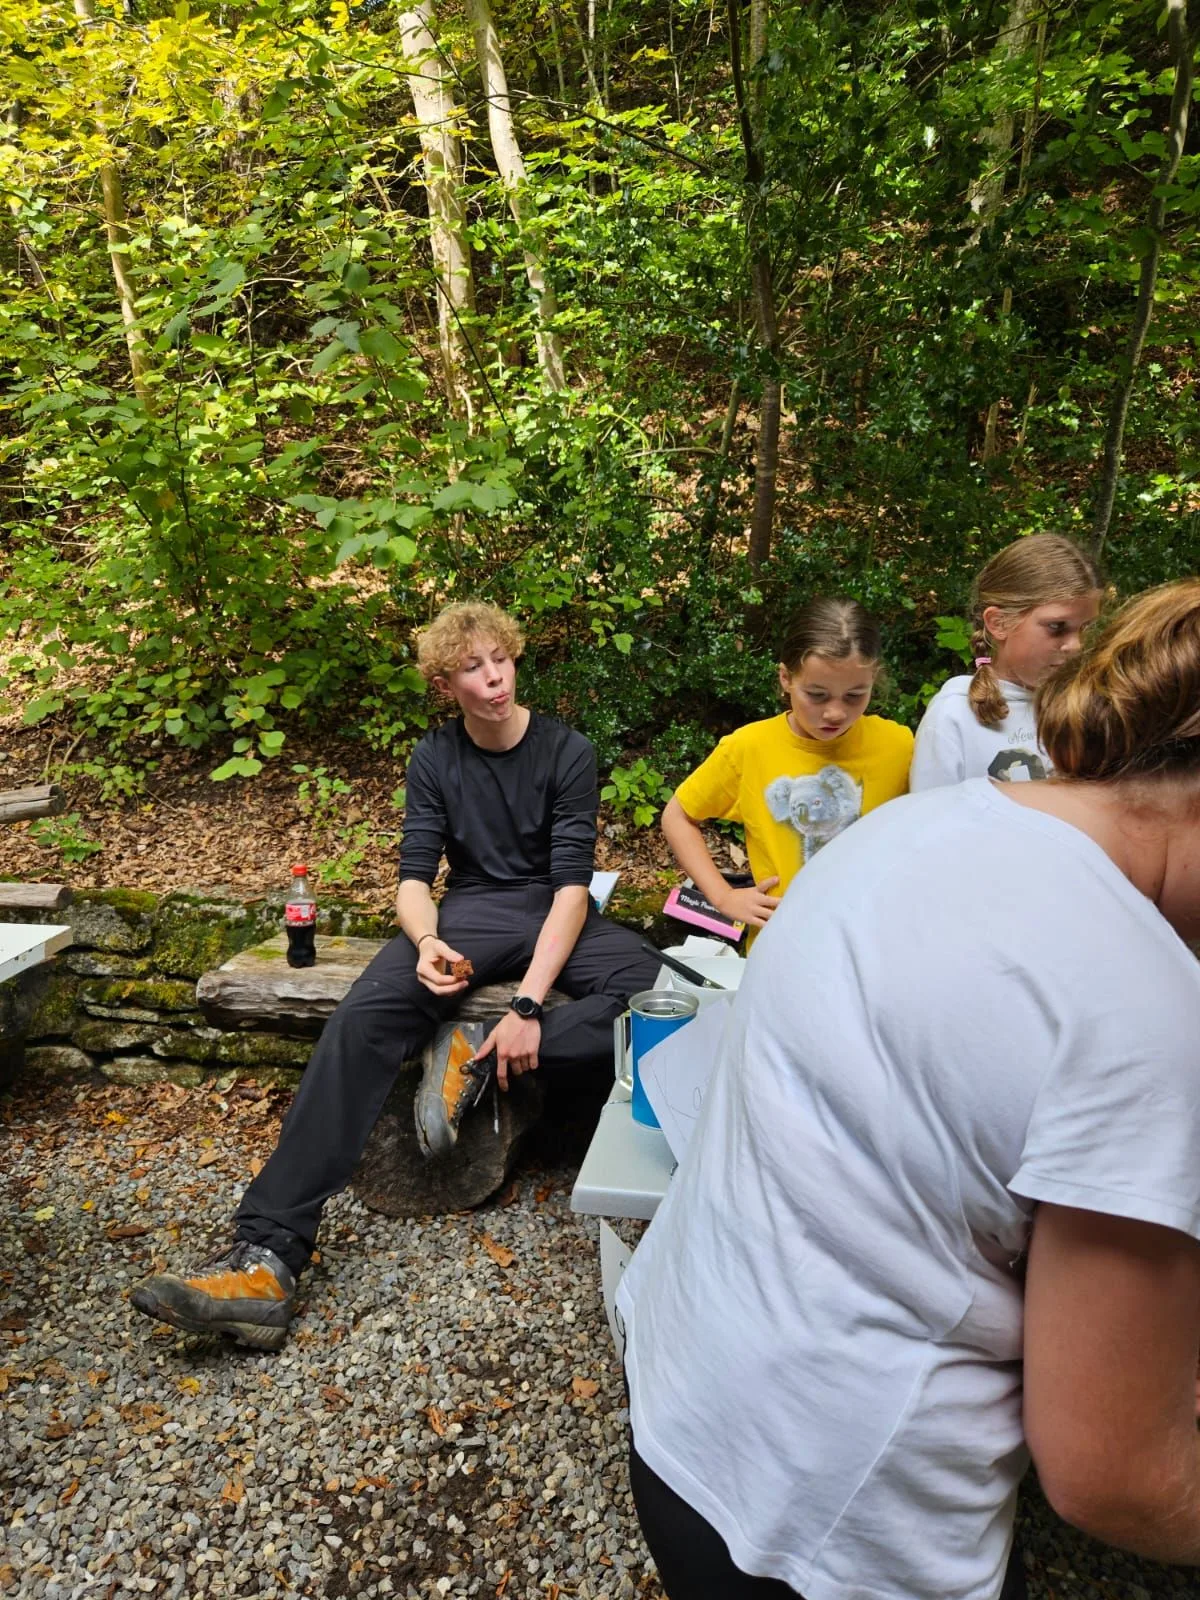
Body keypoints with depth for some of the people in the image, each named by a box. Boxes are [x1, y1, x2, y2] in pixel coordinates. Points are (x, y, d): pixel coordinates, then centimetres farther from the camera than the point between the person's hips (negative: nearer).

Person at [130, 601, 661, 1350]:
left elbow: (572, 883, -13)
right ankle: (269, 1253, -32)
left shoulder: (568, 751, -5)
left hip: (555, 916, -1)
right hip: (472, 913, 1)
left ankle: (478, 1056, -24)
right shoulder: (435, 759, 5)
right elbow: (414, 877, 0)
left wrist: (528, 1006, -25)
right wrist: (427, 941, -25)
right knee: (363, 1019, -28)